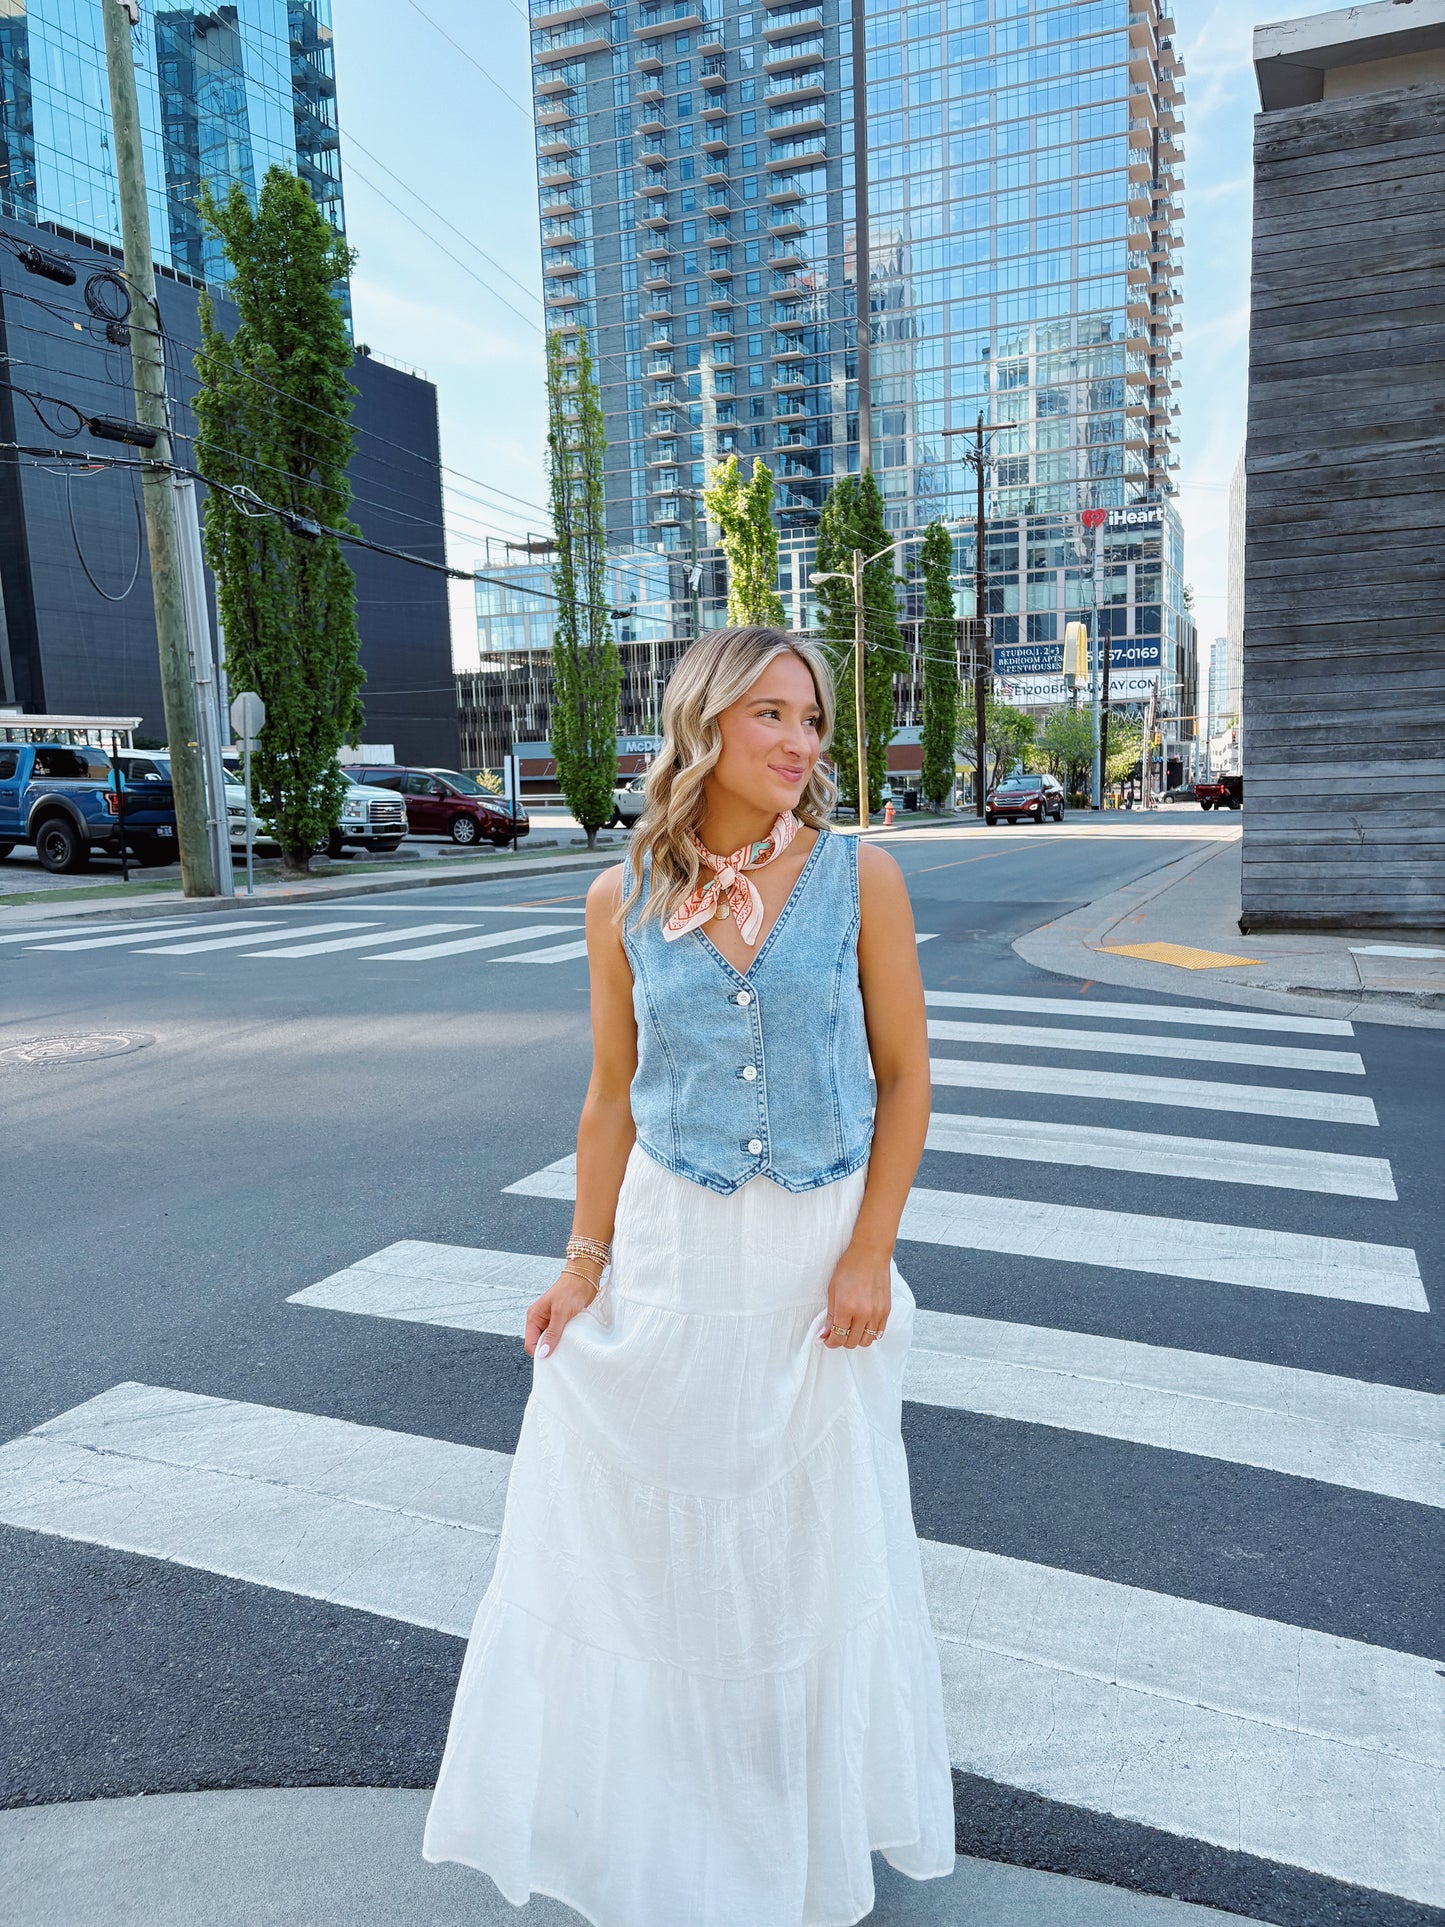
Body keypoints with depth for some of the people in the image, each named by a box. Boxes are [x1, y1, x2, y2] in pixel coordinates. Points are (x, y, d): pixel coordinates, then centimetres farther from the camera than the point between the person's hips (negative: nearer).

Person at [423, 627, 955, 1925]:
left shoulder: (860, 876, -8)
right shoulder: (625, 901, -4)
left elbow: (904, 1075, -4)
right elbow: (614, 1093, 3)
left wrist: (869, 1253, -9)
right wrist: (586, 1259, 1)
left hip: (821, 1244, -1)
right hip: (671, 1244, 2)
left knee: (817, 1521, 15)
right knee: (630, 1512, 14)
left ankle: (819, 1804, 45)